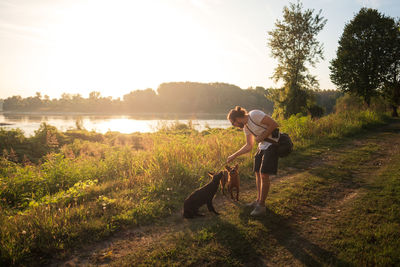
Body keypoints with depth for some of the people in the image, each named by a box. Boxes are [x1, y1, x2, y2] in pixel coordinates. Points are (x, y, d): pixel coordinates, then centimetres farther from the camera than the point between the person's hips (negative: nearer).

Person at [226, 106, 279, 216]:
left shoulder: (254, 115, -17)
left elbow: (274, 124, -19)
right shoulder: (246, 127, 10)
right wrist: (233, 156, 12)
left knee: (264, 174, -8)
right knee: (258, 173, 12)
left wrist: (262, 137, -15)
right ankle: (259, 200, 26)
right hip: (262, 146, 9)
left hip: (272, 144, -9)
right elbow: (249, 146, 15)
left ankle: (261, 206, 1)